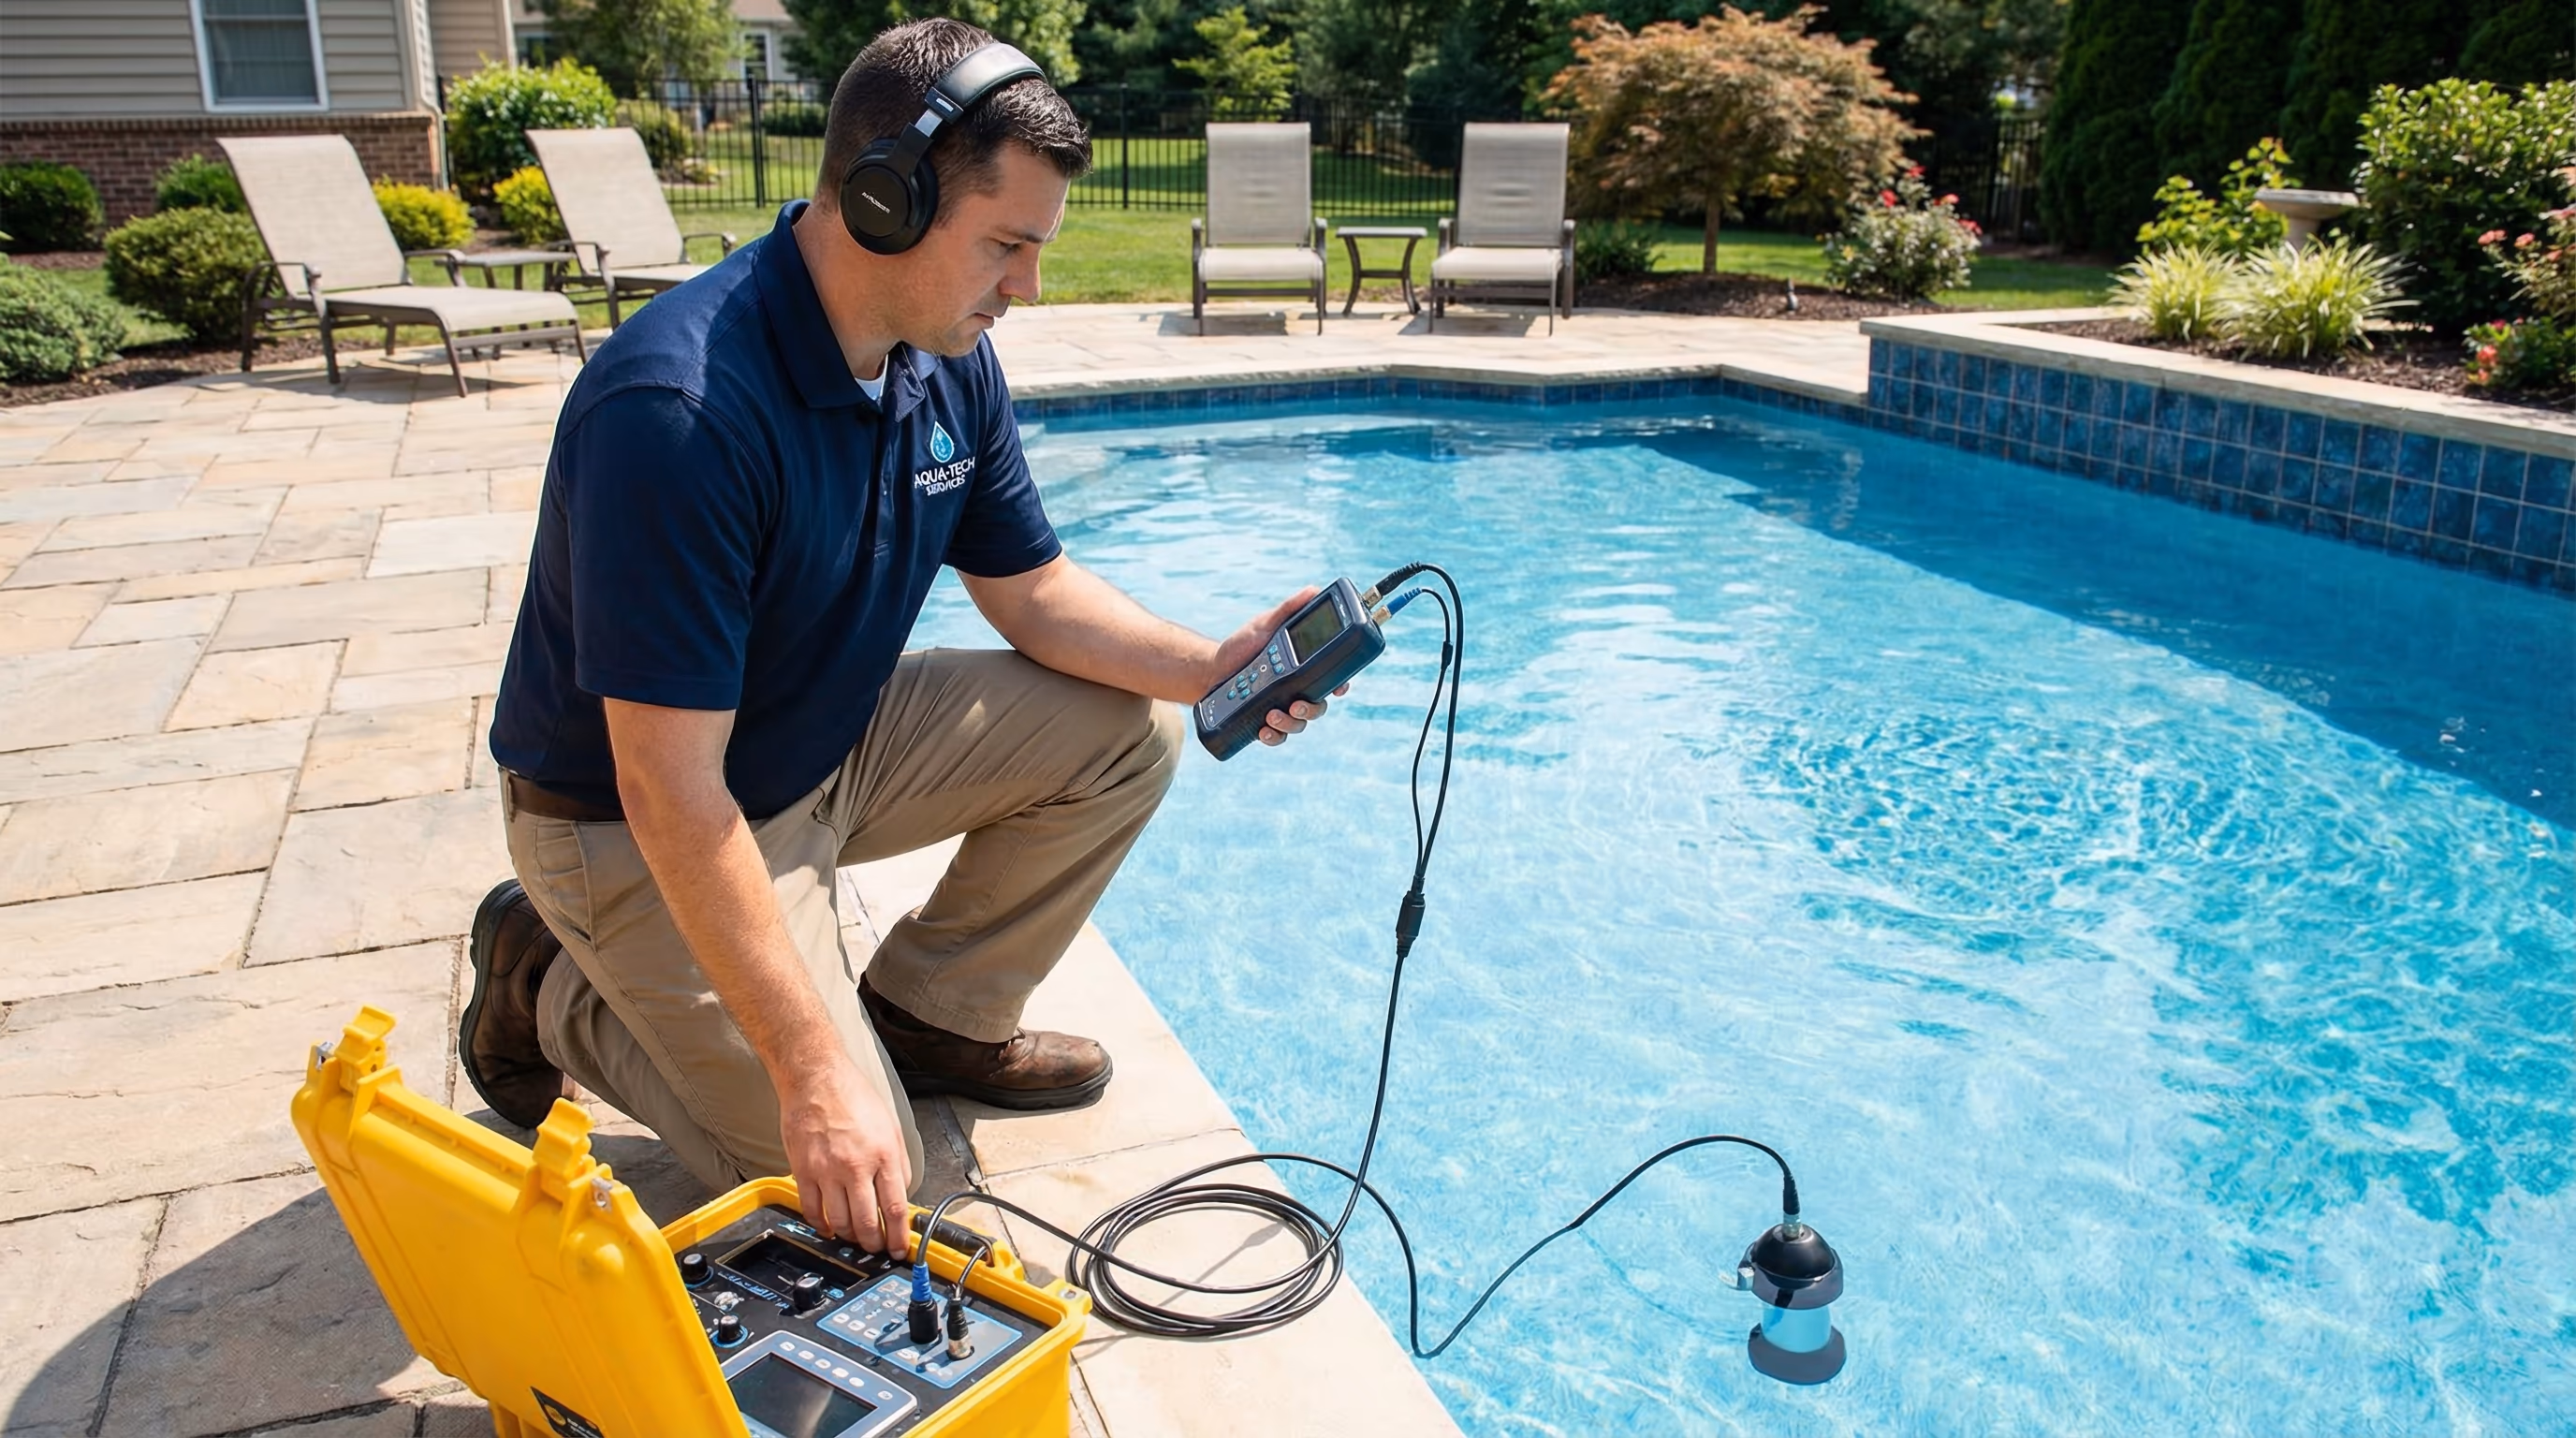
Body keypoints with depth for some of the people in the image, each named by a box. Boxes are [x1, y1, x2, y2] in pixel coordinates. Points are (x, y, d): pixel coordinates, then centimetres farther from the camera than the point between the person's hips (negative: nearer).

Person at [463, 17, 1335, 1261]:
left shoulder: (949, 364, -8)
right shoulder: (681, 410, -34)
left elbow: (1031, 588, 4)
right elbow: (672, 795, -33)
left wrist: (1207, 667, -15)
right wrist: (812, 1067, -34)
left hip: (835, 744, 8)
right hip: (637, 828, -7)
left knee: (1126, 731, -4)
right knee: (846, 1186, -12)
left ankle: (928, 1014, 11)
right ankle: (554, 995, 10)